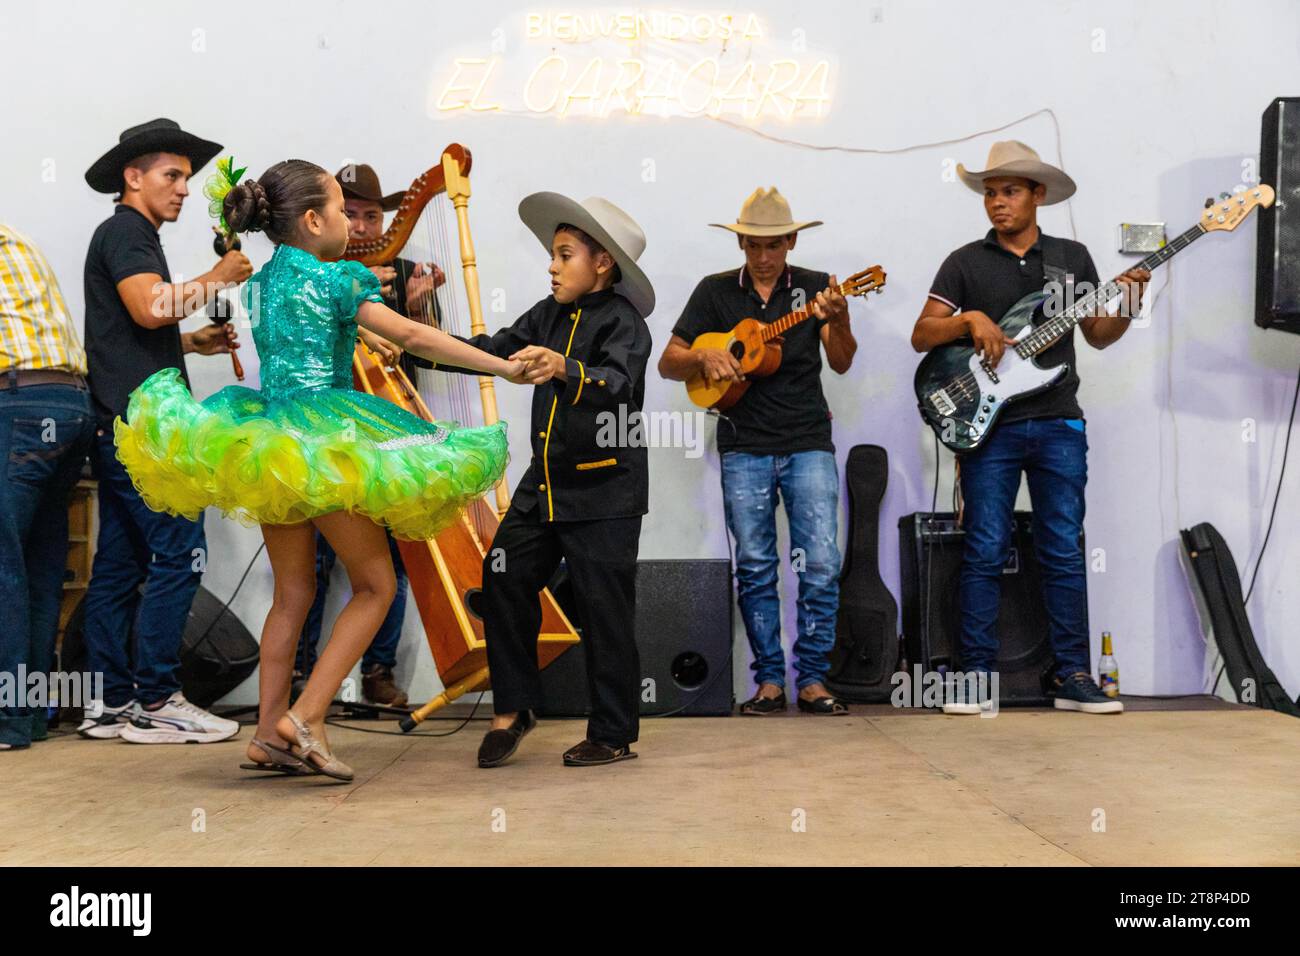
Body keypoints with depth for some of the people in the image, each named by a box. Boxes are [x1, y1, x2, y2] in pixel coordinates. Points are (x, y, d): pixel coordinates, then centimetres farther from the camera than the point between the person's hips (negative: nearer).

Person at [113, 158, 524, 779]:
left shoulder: (260, 282, 14)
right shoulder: (338, 278, -7)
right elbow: (413, 338, -13)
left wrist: (366, 289, 25)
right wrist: (505, 365, -12)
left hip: (263, 441, 8)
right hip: (322, 444, -8)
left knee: (293, 592, 14)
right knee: (375, 585, 4)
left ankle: (269, 735, 14)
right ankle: (304, 718, -5)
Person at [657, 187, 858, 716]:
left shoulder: (816, 287, 6)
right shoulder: (715, 291, 8)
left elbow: (842, 363, -7)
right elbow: (667, 363, 8)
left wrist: (838, 321, -27)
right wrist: (704, 357, -13)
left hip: (808, 443, 0)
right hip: (743, 447, 1)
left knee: (821, 564, -7)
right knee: (754, 566, 3)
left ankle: (813, 679, 3)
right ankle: (769, 681, 12)